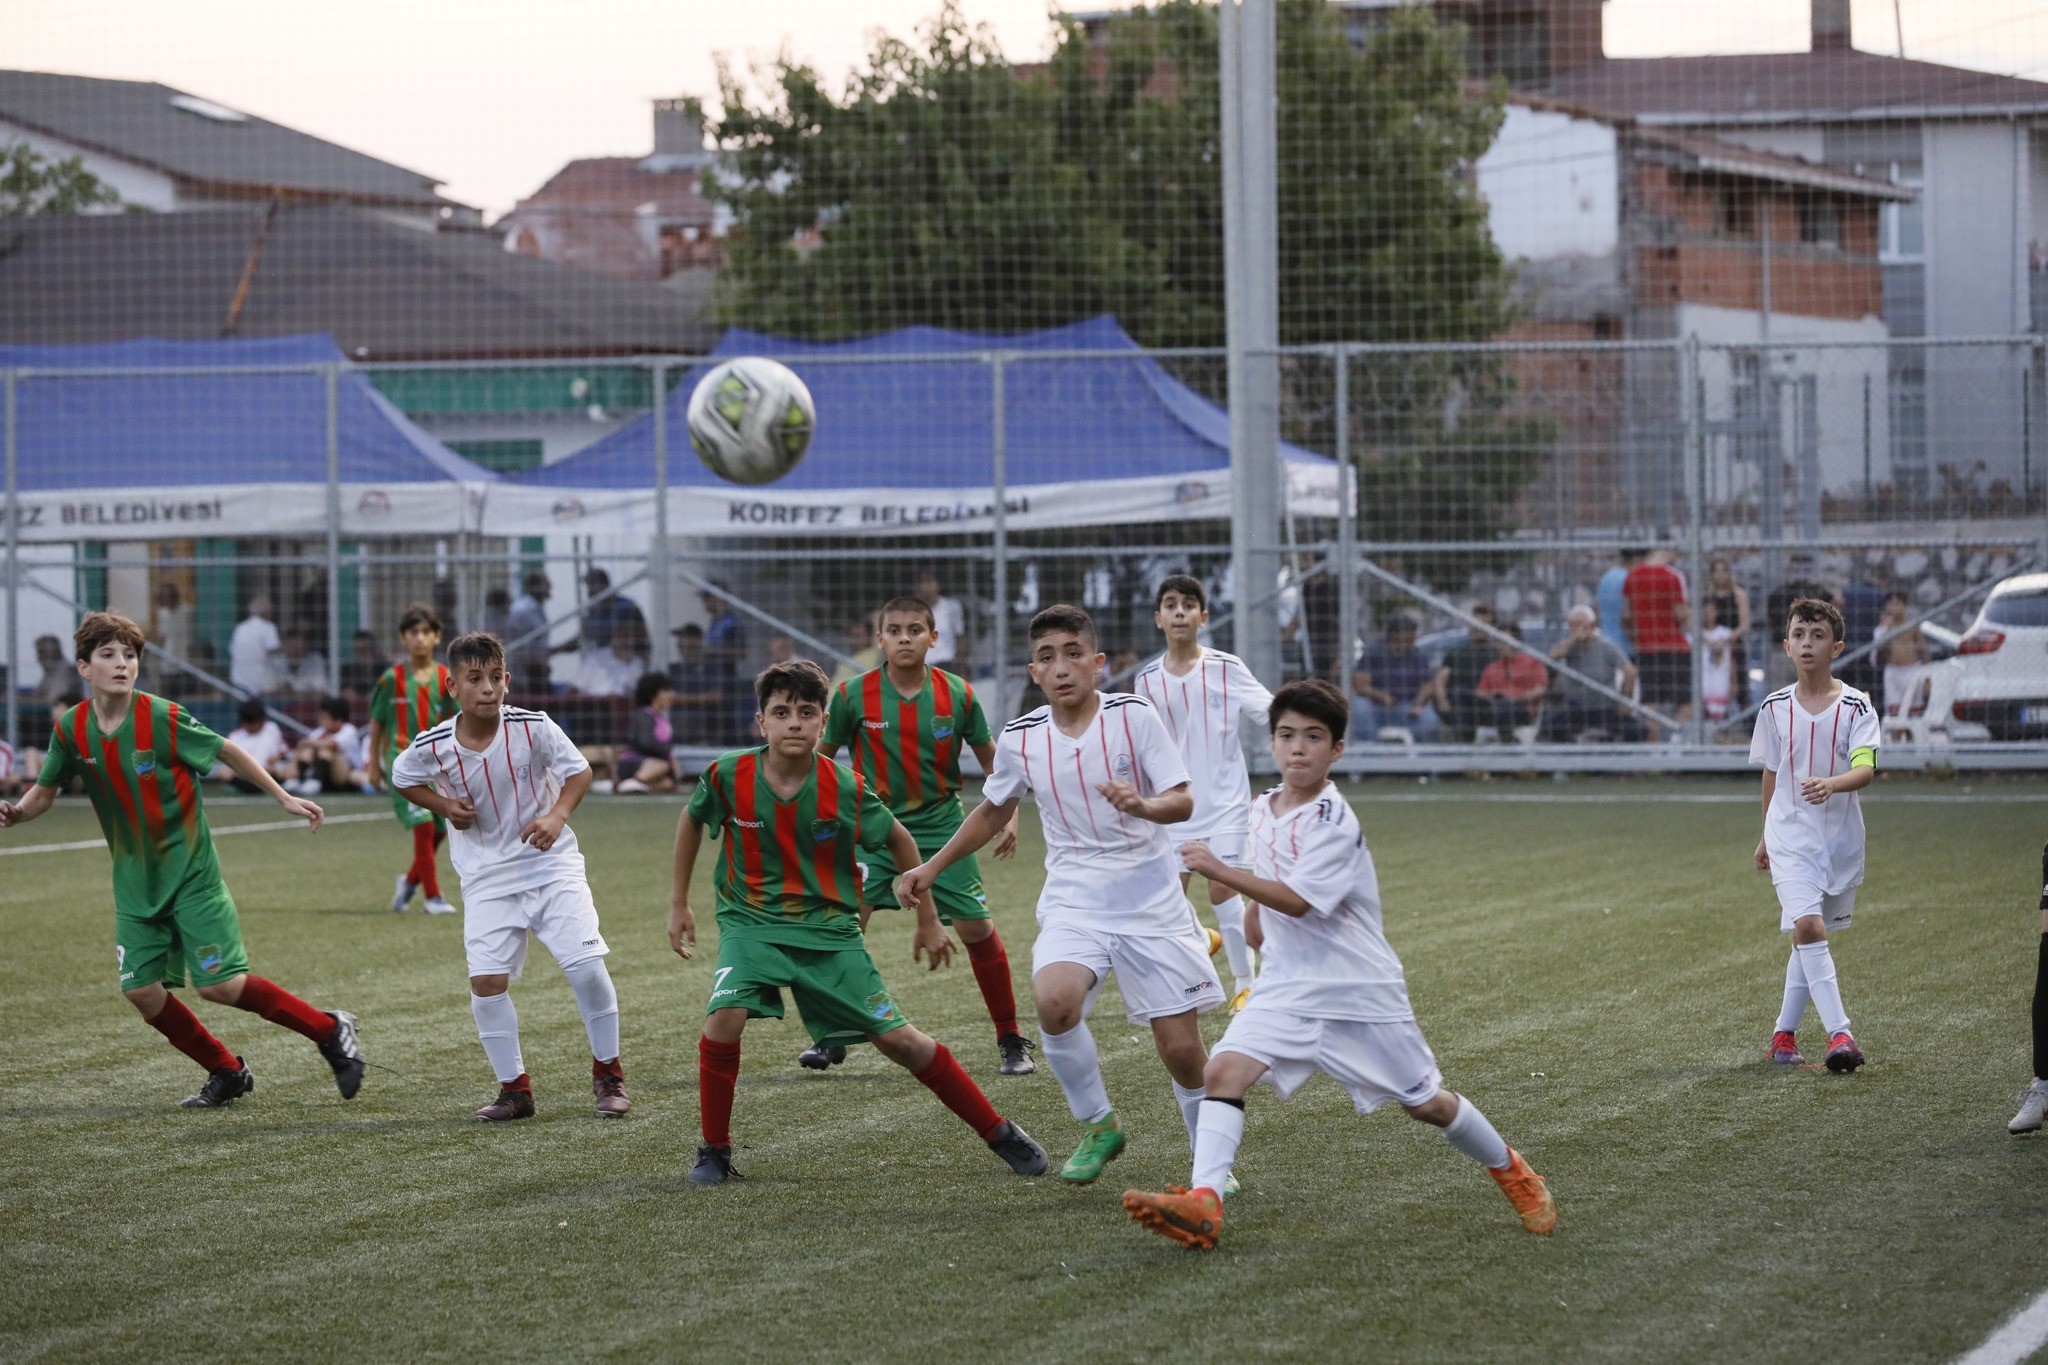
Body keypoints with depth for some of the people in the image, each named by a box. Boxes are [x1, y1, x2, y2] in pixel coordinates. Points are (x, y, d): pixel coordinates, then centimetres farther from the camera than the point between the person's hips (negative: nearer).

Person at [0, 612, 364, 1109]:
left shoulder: (163, 718, -18)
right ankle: (227, 1074, 19)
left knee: (220, 985, -11)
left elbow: (227, 751, -5)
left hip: (190, 873, -5)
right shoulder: (71, 730, -6)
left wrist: (283, 797, -3)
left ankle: (330, 1031, 8)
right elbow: (45, 789, 8)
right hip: (135, 881, 5)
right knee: (141, 990, -1)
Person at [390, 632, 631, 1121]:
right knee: (486, 981, -7)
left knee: (586, 964, -11)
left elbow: (578, 770, -3)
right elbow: (403, 778, 9)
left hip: (550, 861, -1)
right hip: (486, 874, 1)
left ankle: (608, 1075, 9)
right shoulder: (433, 745, -12)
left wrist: (557, 817, -21)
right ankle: (514, 1088, 10)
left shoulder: (533, 727, -16)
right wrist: (443, 806, -8)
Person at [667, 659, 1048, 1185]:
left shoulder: (845, 790, -15)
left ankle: (998, 1132, 15)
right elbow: (691, 821, 10)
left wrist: (928, 920, 12)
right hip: (751, 923, 0)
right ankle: (714, 1151, -7)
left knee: (899, 1040, -1)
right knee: (725, 1017, -26)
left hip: (828, 928, 0)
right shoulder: (728, 776, -13)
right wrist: (679, 903, 13)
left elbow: (899, 841, 4)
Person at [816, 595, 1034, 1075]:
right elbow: (821, 756, 6)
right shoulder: (853, 695, -8)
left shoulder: (958, 694, -5)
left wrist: (1009, 815, -1)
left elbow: (991, 757, 7)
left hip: (941, 825, 0)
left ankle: (1010, 1039, 12)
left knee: (977, 929, -4)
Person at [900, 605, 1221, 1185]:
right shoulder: (1020, 738, -1)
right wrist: (932, 867, 17)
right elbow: (994, 810, 18)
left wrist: (1142, 804, -32)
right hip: (1074, 898, 2)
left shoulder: (1133, 715, -9)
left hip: (1150, 898, -1)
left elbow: (1183, 802, -11)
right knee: (1054, 1000, -28)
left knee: (1180, 1046, -5)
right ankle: (1098, 1127, -4)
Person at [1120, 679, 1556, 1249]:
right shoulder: (1263, 810, 6)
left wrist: (1221, 871, -30)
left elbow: (1296, 900, -27)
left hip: (1360, 990, -6)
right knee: (1223, 1071, -18)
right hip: (1287, 987, 6)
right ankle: (1203, 1204, -28)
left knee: (1426, 1103, 7)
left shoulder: (1334, 823, -18)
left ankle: (1510, 1170, 34)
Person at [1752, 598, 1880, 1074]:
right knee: (1807, 927, -18)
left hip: (1841, 838, 0)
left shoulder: (1856, 707, -6)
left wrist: (1832, 783, -40)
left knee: (1809, 935, 9)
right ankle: (1840, 1035, -23)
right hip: (1790, 836, 0)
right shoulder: (1775, 708, 2)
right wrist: (1766, 835, 23)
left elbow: (1866, 768, -19)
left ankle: (1785, 1034, 23)